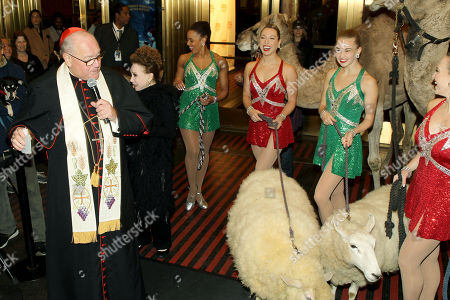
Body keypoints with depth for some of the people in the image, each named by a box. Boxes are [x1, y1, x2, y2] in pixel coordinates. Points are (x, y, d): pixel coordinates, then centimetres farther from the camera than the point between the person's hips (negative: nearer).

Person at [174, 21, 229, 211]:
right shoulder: (184, 59, 3)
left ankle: (199, 190, 27)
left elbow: (224, 90, 5)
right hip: (188, 109, 0)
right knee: (192, 151, -6)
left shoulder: (219, 62, 0)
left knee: (204, 151, 10)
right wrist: (177, 84, -8)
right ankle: (192, 190, 16)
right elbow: (177, 81, 15)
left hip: (209, 110, 1)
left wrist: (213, 99, -14)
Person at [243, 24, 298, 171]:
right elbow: (246, 94, 12)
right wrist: (250, 109, -9)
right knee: (267, 170, 15)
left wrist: (281, 117, -20)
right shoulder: (250, 67, 6)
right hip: (256, 124, 4)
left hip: (276, 126, -4)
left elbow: (291, 101, -2)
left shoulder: (288, 70, -6)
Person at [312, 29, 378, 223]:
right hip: (327, 137, 6)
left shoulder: (367, 82, -11)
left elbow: (369, 118, -4)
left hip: (346, 142, -6)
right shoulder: (331, 74, 7)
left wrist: (354, 131, -23)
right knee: (337, 192, 17)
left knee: (320, 196, -11)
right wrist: (323, 113, -8)